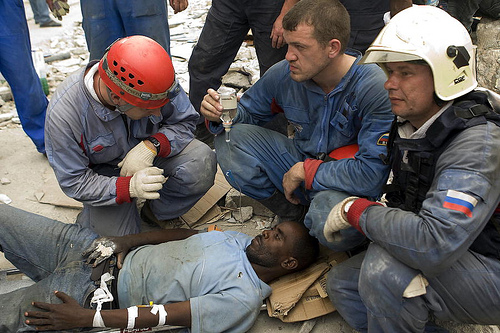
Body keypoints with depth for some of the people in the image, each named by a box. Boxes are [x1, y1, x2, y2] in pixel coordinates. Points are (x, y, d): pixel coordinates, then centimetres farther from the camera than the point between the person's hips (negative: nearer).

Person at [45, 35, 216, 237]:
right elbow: (74, 182, -22)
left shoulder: (152, 80, -27)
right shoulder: (62, 113, -31)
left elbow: (185, 122, -12)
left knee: (201, 163, -26)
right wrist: (129, 187, -40)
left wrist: (151, 147, -33)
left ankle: (157, 213, 0)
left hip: (148, 154, 2)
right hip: (104, 172, -2)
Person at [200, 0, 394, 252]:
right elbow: (248, 112, 6)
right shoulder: (284, 74, -11)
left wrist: (305, 172, -21)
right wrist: (221, 115, -17)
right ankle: (294, 216, -1)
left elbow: (371, 173, -28)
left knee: (329, 218, -39)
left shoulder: (375, 87, -26)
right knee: (230, 139, -13)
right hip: (302, 163, 5)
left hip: (347, 186, -5)